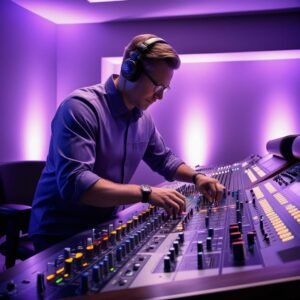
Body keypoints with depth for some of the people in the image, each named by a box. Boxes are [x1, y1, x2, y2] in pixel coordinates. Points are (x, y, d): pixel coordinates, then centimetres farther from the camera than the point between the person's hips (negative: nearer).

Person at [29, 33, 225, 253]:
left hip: (103, 227, 8)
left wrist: (196, 177, 1)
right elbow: (73, 183, -31)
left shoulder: (143, 118, 4)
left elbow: (164, 159, 20)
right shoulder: (81, 107, -21)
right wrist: (146, 193, -35)